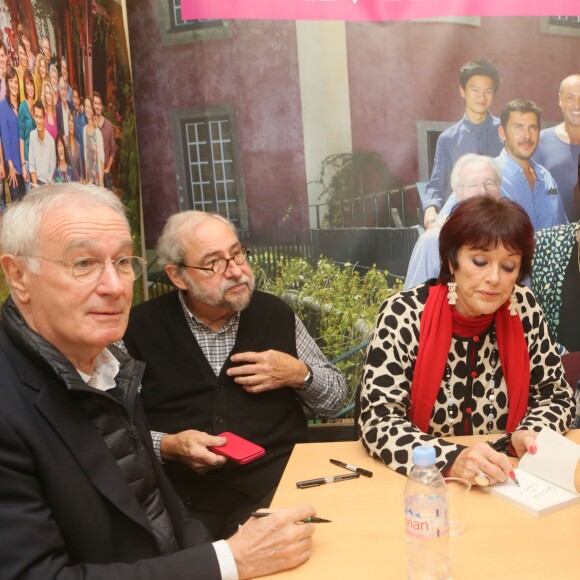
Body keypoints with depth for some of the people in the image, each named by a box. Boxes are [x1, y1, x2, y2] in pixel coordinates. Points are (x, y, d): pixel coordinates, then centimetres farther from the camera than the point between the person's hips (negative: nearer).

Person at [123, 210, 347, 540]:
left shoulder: (277, 314, 7)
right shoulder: (140, 328, 0)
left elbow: (336, 398, 14)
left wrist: (300, 374, -5)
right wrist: (167, 446, -17)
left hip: (278, 489, 4)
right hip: (181, 500, -3)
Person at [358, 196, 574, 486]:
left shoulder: (524, 309, -5)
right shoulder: (403, 314, -15)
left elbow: (557, 395, 5)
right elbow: (377, 421, -18)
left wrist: (529, 435, -15)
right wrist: (451, 460, -32)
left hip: (505, 485, 2)